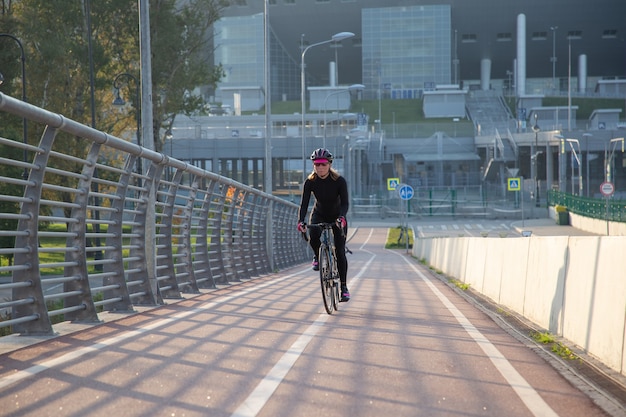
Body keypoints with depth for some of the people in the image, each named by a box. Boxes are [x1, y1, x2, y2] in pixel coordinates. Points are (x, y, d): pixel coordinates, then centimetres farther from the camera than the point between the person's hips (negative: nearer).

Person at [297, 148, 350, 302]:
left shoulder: (339, 181, -24)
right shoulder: (310, 182, -18)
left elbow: (345, 202, -31)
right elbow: (304, 203, -23)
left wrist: (341, 217, -51)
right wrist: (300, 221, -40)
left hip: (337, 217, -1)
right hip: (319, 215, 1)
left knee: (340, 253, -8)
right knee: (313, 237, -31)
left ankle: (343, 286, 3)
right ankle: (318, 257, 1)